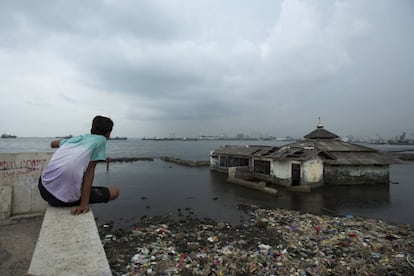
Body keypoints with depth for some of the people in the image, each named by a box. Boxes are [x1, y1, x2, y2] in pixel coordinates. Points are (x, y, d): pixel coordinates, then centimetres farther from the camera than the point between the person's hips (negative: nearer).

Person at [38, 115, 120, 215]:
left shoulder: (77, 138, 17)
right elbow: (89, 172, -7)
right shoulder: (100, 140, 1)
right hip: (67, 196, -6)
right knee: (115, 191, 10)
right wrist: (84, 204, -8)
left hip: (44, 189, 6)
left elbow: (52, 144, 38)